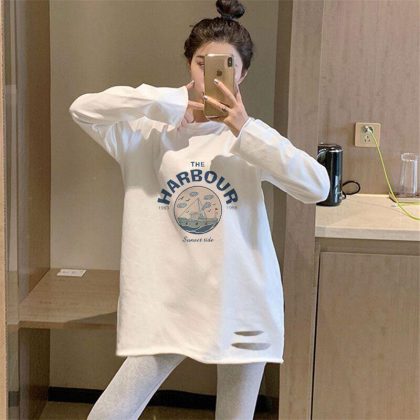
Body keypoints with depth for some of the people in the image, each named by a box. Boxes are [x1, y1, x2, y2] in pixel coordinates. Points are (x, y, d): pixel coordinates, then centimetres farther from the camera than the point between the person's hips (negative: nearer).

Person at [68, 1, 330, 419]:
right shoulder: (150, 131, -1)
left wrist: (245, 129, -18)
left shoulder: (251, 137, 1)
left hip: (241, 308, 1)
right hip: (167, 307, -1)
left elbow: (318, 186, -12)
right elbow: (82, 109, -16)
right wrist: (173, 100, -19)